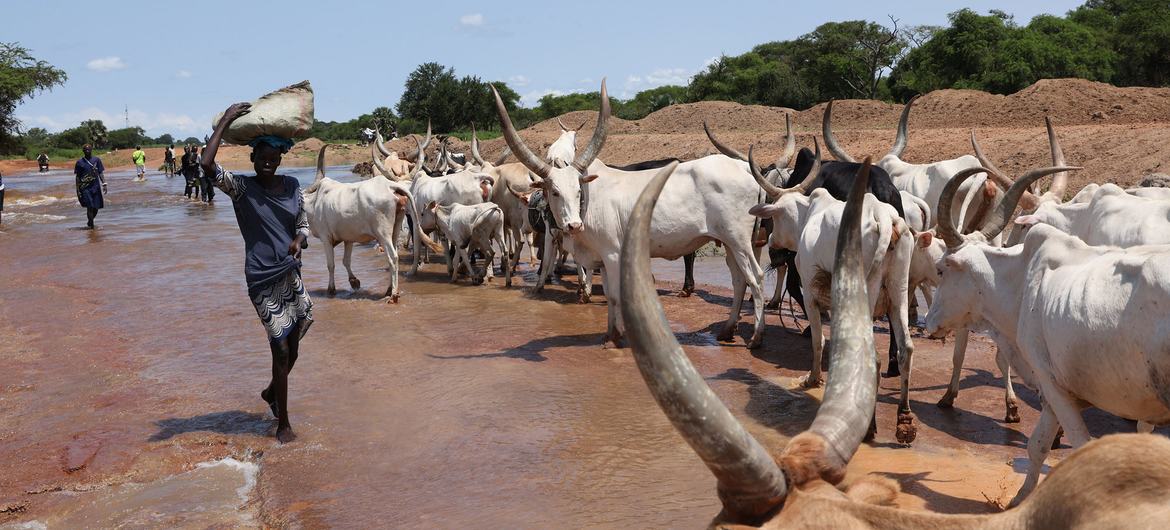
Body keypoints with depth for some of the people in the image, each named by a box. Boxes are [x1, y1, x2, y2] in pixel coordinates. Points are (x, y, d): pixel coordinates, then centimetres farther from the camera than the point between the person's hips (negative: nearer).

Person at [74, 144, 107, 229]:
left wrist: (104, 184, -1)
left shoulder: (97, 160, 7)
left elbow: (101, 173, 9)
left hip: (96, 187, 3)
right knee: (90, 207, -11)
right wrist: (78, 190, 0)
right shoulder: (80, 162, 1)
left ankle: (90, 222, 27)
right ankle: (91, 225, -1)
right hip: (85, 188, -3)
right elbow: (77, 177, 4)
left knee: (96, 207, 5)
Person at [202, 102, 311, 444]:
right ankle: (283, 424, 11)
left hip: (292, 275, 5)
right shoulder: (242, 188, -10)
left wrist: (299, 240, -11)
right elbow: (208, 165, -26)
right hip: (263, 280, -5)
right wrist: (226, 121, -21)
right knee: (281, 350, -4)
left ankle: (271, 392, 44)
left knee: (292, 349, 14)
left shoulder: (292, 186, 4)